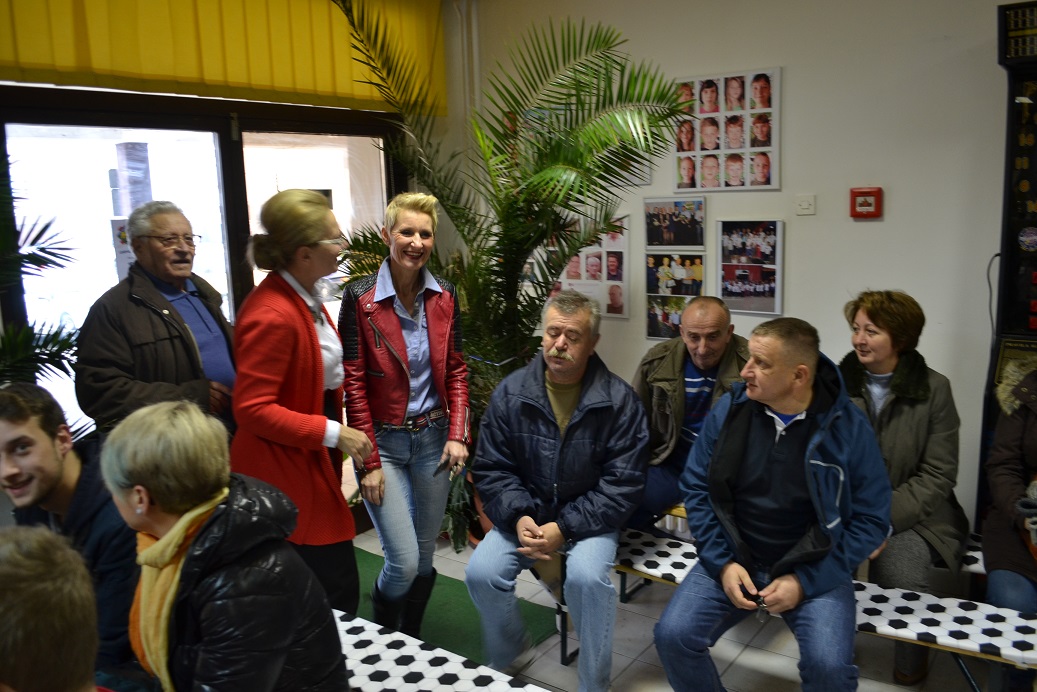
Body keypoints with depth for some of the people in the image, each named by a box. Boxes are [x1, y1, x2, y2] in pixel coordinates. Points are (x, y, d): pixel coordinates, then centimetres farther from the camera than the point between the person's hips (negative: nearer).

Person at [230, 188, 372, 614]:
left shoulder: (304, 297, 9)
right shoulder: (272, 316, -23)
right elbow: (252, 409, -23)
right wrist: (332, 433, -21)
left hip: (311, 466, 10)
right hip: (285, 477, -10)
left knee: (337, 587, 17)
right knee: (337, 592, -3)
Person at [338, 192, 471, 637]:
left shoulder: (444, 296, 2)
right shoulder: (360, 297, -11)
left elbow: (455, 371, 7)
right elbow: (353, 384, -10)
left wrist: (458, 434, -4)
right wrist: (369, 462, -11)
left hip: (433, 438, 4)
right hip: (383, 440, -4)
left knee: (424, 554, 14)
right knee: (404, 561, -5)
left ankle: (411, 640, 37)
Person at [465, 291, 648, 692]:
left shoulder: (618, 400, -12)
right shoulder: (510, 393, -4)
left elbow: (623, 485, -12)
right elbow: (491, 469, 0)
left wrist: (564, 528, -21)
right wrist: (518, 517, -18)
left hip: (590, 519, -2)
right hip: (525, 515, 3)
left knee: (588, 577, -31)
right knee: (481, 573, -18)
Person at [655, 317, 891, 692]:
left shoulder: (849, 427, -11)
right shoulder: (729, 410, -6)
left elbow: (871, 518, -6)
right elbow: (696, 487, 2)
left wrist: (805, 581, -14)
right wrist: (722, 562, -10)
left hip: (815, 569, -2)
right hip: (731, 560, 2)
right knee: (673, 636, -16)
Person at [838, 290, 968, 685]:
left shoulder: (933, 389, -5)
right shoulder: (838, 381, 1)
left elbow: (937, 476, -8)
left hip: (913, 515, -2)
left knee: (897, 568, -29)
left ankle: (913, 664, 5)